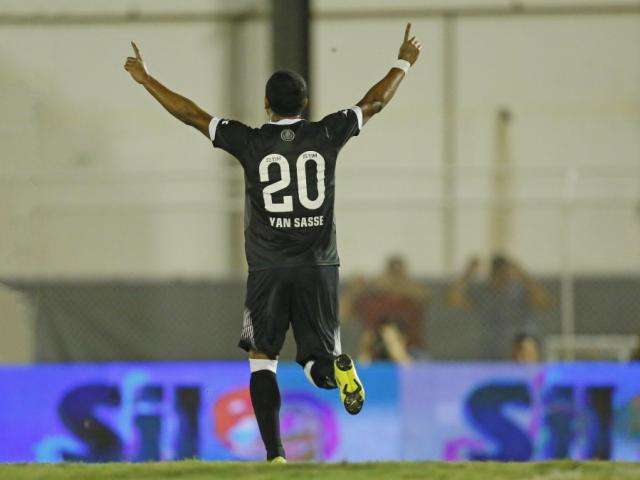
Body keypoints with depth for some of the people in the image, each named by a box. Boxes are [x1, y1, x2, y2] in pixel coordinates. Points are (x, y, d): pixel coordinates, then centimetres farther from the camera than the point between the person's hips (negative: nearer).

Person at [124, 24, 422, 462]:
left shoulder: (251, 142, -4)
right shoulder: (327, 135, 1)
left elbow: (191, 114, 2)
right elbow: (374, 103, 15)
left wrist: (146, 80, 13)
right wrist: (403, 64, 30)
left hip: (267, 269, -1)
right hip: (320, 266, 1)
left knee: (262, 359, 9)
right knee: (316, 357, 10)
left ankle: (275, 454, -4)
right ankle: (338, 369, -29)